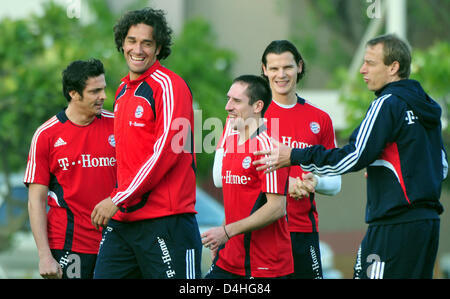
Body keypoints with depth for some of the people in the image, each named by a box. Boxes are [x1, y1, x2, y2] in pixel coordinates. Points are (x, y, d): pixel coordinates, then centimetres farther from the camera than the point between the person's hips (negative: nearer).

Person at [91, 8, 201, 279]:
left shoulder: (168, 86, -8)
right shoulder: (123, 90, 18)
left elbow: (166, 151, -16)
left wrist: (118, 199, -14)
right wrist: (120, 198, 14)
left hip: (165, 219, -8)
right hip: (122, 219, 8)